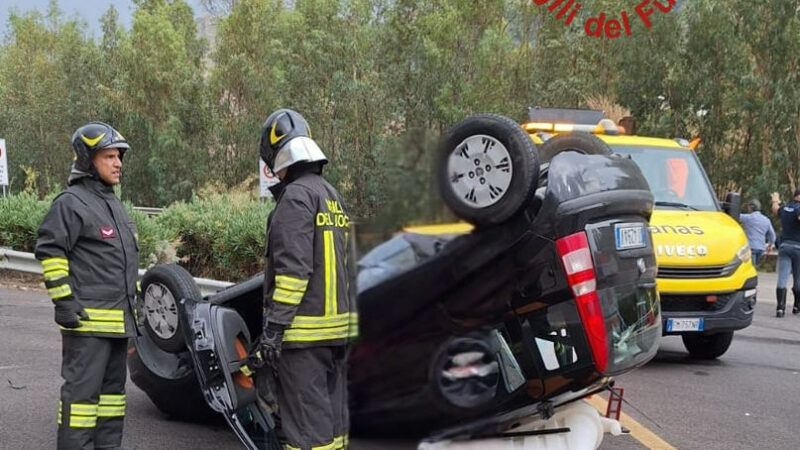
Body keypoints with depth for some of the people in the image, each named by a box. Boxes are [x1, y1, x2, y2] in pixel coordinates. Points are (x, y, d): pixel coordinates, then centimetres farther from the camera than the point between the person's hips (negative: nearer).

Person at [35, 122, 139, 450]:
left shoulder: (114, 204, 19)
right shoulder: (71, 202, -11)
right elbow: (49, 251, -15)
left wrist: (133, 300, 24)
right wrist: (64, 300, -19)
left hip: (118, 319, 9)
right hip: (87, 318, -9)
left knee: (113, 385, 15)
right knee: (82, 386, -8)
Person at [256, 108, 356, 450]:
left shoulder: (297, 195, -11)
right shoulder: (332, 195, 17)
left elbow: (293, 268, -19)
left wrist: (273, 326, -18)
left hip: (305, 331, -9)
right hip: (338, 325, 9)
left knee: (306, 422, -7)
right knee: (332, 415, 14)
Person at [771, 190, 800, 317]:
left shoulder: (785, 208, 10)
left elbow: (775, 209, 34)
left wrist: (775, 201, 54)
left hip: (784, 246, 5)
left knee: (782, 279, -5)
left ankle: (780, 307, -16)